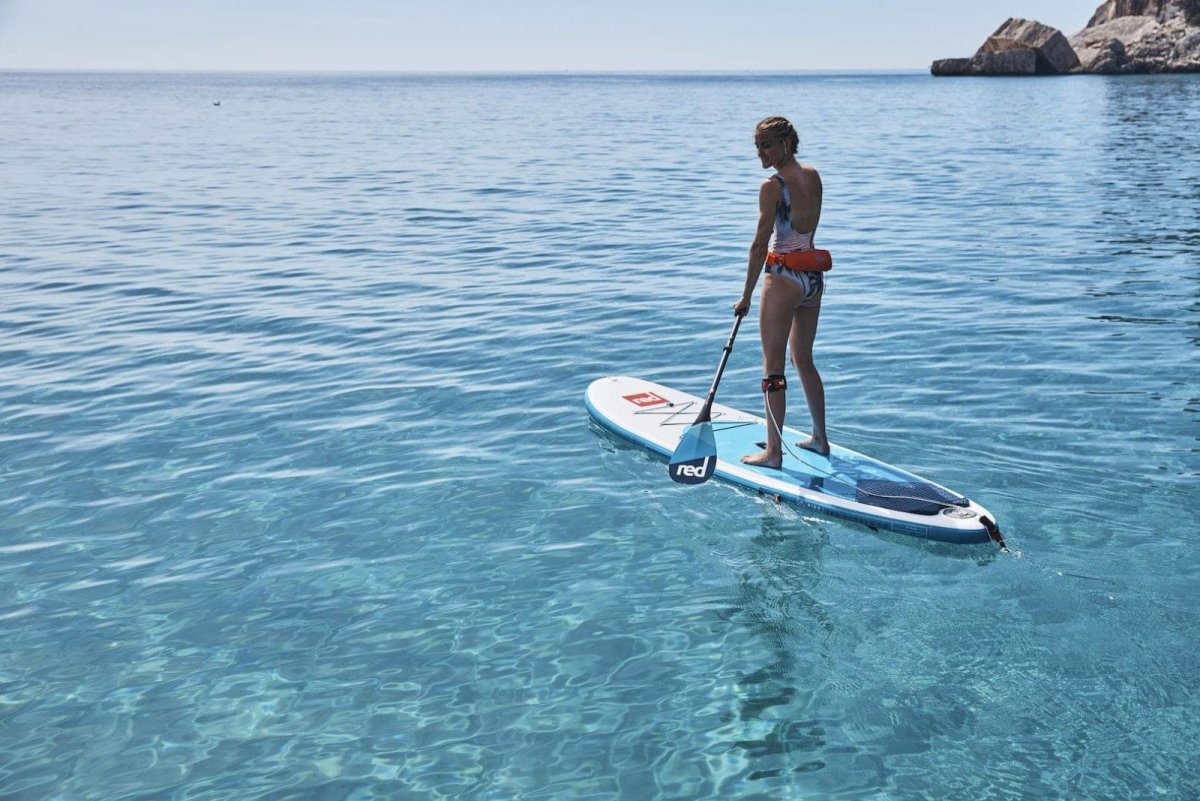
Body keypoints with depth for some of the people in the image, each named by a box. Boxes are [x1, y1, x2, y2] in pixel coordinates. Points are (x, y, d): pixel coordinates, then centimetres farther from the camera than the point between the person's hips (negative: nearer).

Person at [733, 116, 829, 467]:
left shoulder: (772, 187, -16)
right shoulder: (813, 177, 7)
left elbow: (760, 245, -15)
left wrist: (746, 295, -10)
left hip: (783, 279, -8)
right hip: (814, 276, 8)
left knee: (773, 368, 0)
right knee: (804, 360, 20)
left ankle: (773, 451, 3)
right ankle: (820, 439, 28)